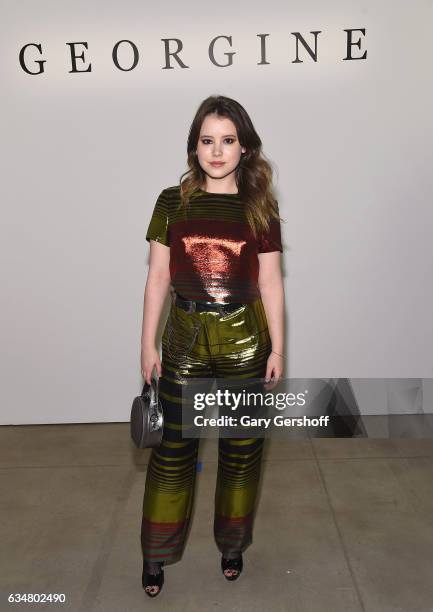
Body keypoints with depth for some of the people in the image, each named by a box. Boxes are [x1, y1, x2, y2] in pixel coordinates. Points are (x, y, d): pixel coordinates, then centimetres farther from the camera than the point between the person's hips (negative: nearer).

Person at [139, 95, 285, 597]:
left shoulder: (260, 207, -1)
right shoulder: (172, 202, -1)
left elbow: (270, 283, 1)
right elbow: (158, 277, 1)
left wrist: (277, 348, 0)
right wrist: (148, 342, 0)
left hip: (244, 339, 0)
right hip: (185, 338, 0)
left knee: (241, 449, 13)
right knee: (173, 448, 9)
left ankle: (232, 545, 36)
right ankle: (156, 555, 29)